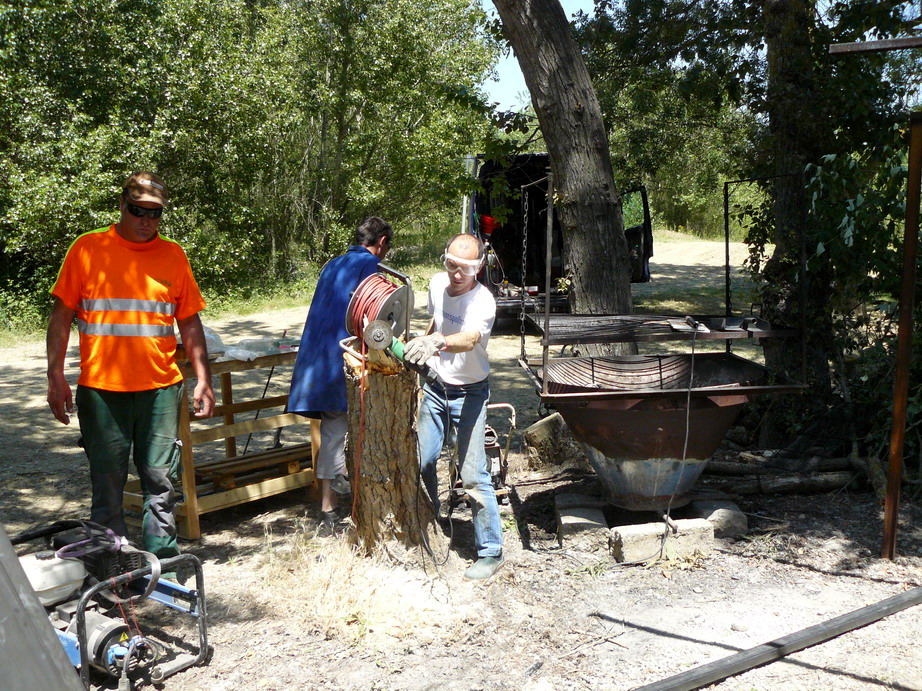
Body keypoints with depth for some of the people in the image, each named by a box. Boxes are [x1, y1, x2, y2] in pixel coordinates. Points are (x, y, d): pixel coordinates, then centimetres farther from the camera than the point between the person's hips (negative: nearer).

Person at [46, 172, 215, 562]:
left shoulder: (173, 255, 8)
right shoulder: (88, 248, 2)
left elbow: (190, 322, 10)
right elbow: (61, 315, 2)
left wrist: (204, 380, 5)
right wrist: (55, 376, -4)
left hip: (160, 388, 2)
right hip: (100, 387, -1)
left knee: (161, 479, 5)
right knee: (107, 482, 6)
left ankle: (163, 560, 16)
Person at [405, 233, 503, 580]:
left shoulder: (483, 302, -24)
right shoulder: (437, 284, -3)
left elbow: (469, 339, -45)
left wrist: (437, 342, -62)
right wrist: (423, 341, 21)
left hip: (469, 394, -6)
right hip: (435, 387, 6)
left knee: (473, 475, -8)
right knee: (422, 462, 10)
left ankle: (491, 551, 5)